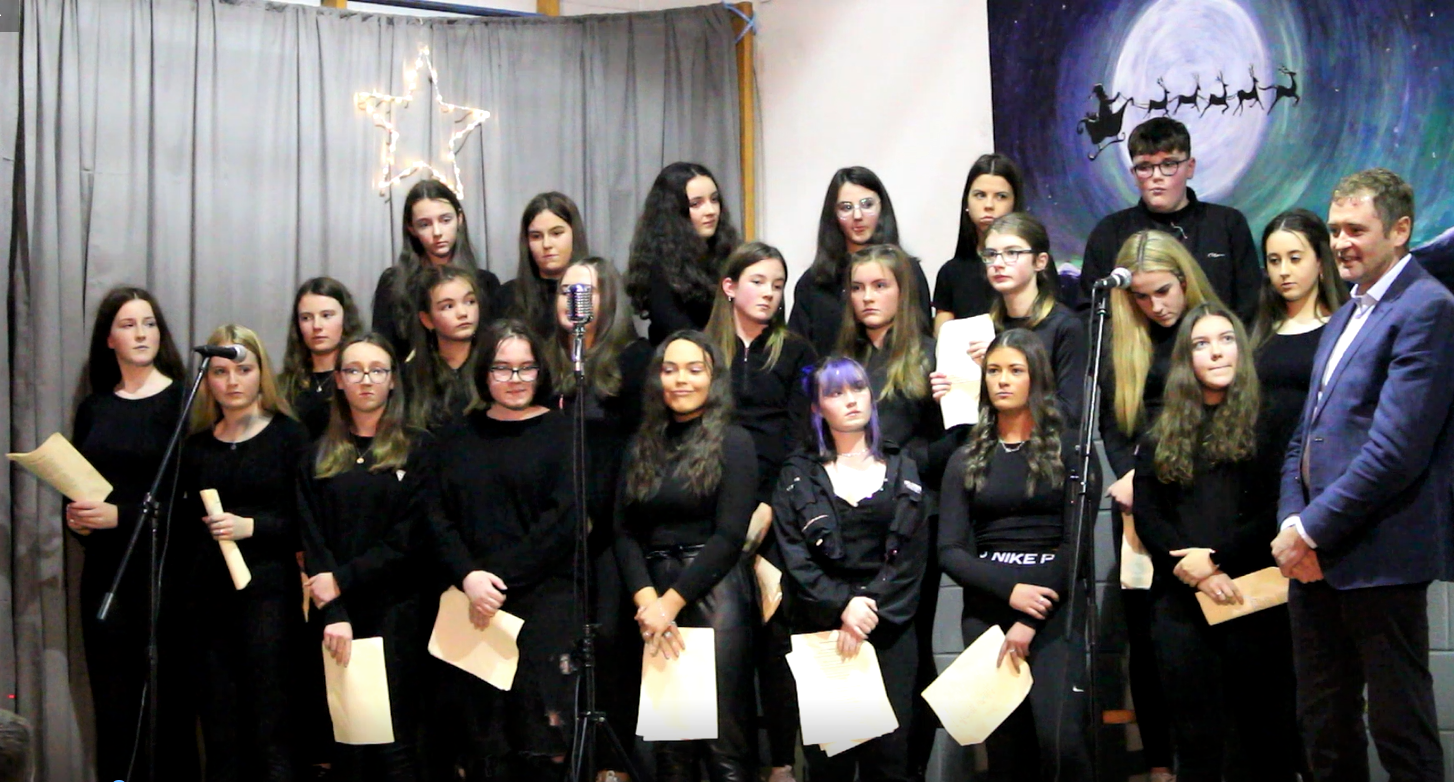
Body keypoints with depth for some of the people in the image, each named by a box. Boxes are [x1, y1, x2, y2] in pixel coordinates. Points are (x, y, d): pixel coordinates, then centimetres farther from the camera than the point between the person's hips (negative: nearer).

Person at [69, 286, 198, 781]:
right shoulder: (93, 409, 12)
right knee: (113, 708, 4)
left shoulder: (182, 402, -4)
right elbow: (75, 487, 17)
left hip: (167, 570, -4)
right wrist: (76, 518, -3)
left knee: (173, 704, -1)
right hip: (106, 572, 4)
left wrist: (120, 516, -17)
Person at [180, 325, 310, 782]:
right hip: (209, 597, 4)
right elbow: (187, 525, 19)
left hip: (268, 593, -4)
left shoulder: (288, 436, 1)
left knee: (271, 730, -4)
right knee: (219, 731, 4)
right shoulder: (197, 445, 14)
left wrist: (251, 526, -16)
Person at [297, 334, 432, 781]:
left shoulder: (417, 450, 5)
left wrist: (344, 579, -11)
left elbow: (409, 540, -3)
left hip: (395, 612, -2)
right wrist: (332, 615, -10)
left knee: (394, 744, -5)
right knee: (346, 743, 2)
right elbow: (312, 542, 3)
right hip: (335, 615, 3)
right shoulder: (319, 458, 13)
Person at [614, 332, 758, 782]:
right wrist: (646, 599, -10)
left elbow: (729, 536, -8)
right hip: (653, 595, 5)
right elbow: (625, 533, 7)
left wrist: (671, 602, -13)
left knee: (724, 743, -6)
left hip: (714, 590, -5)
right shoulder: (642, 446, 15)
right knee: (669, 743, 7)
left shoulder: (733, 443, 0)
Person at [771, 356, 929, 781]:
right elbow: (794, 556, -1)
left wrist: (871, 608, -10)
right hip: (820, 625, -1)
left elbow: (912, 557, 4)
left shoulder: (902, 472, 13)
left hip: (890, 627, 1)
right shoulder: (800, 475, 9)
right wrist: (842, 606, -13)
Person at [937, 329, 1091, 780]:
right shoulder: (966, 460, 12)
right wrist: (1010, 590, -13)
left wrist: (1029, 623, -12)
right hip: (986, 610, 3)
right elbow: (949, 551, 5)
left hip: (1053, 607, -3)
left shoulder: (1068, 447, 4)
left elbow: (1078, 539, -4)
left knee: (1059, 739, -19)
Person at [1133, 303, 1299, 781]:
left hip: (1255, 597, -3)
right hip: (1180, 601, 3)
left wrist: (1216, 557, -12)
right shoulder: (1161, 436, 16)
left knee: (1261, 730, 1)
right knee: (1195, 736, 5)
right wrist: (1192, 573, -8)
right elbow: (1146, 513, 7)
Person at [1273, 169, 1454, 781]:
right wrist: (1292, 523, 1)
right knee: (1324, 723, 15)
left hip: (1379, 558, -8)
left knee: (1400, 730, 2)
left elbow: (1396, 449, -19)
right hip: (1316, 556, 8)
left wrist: (1311, 529, -15)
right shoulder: (1344, 318, 19)